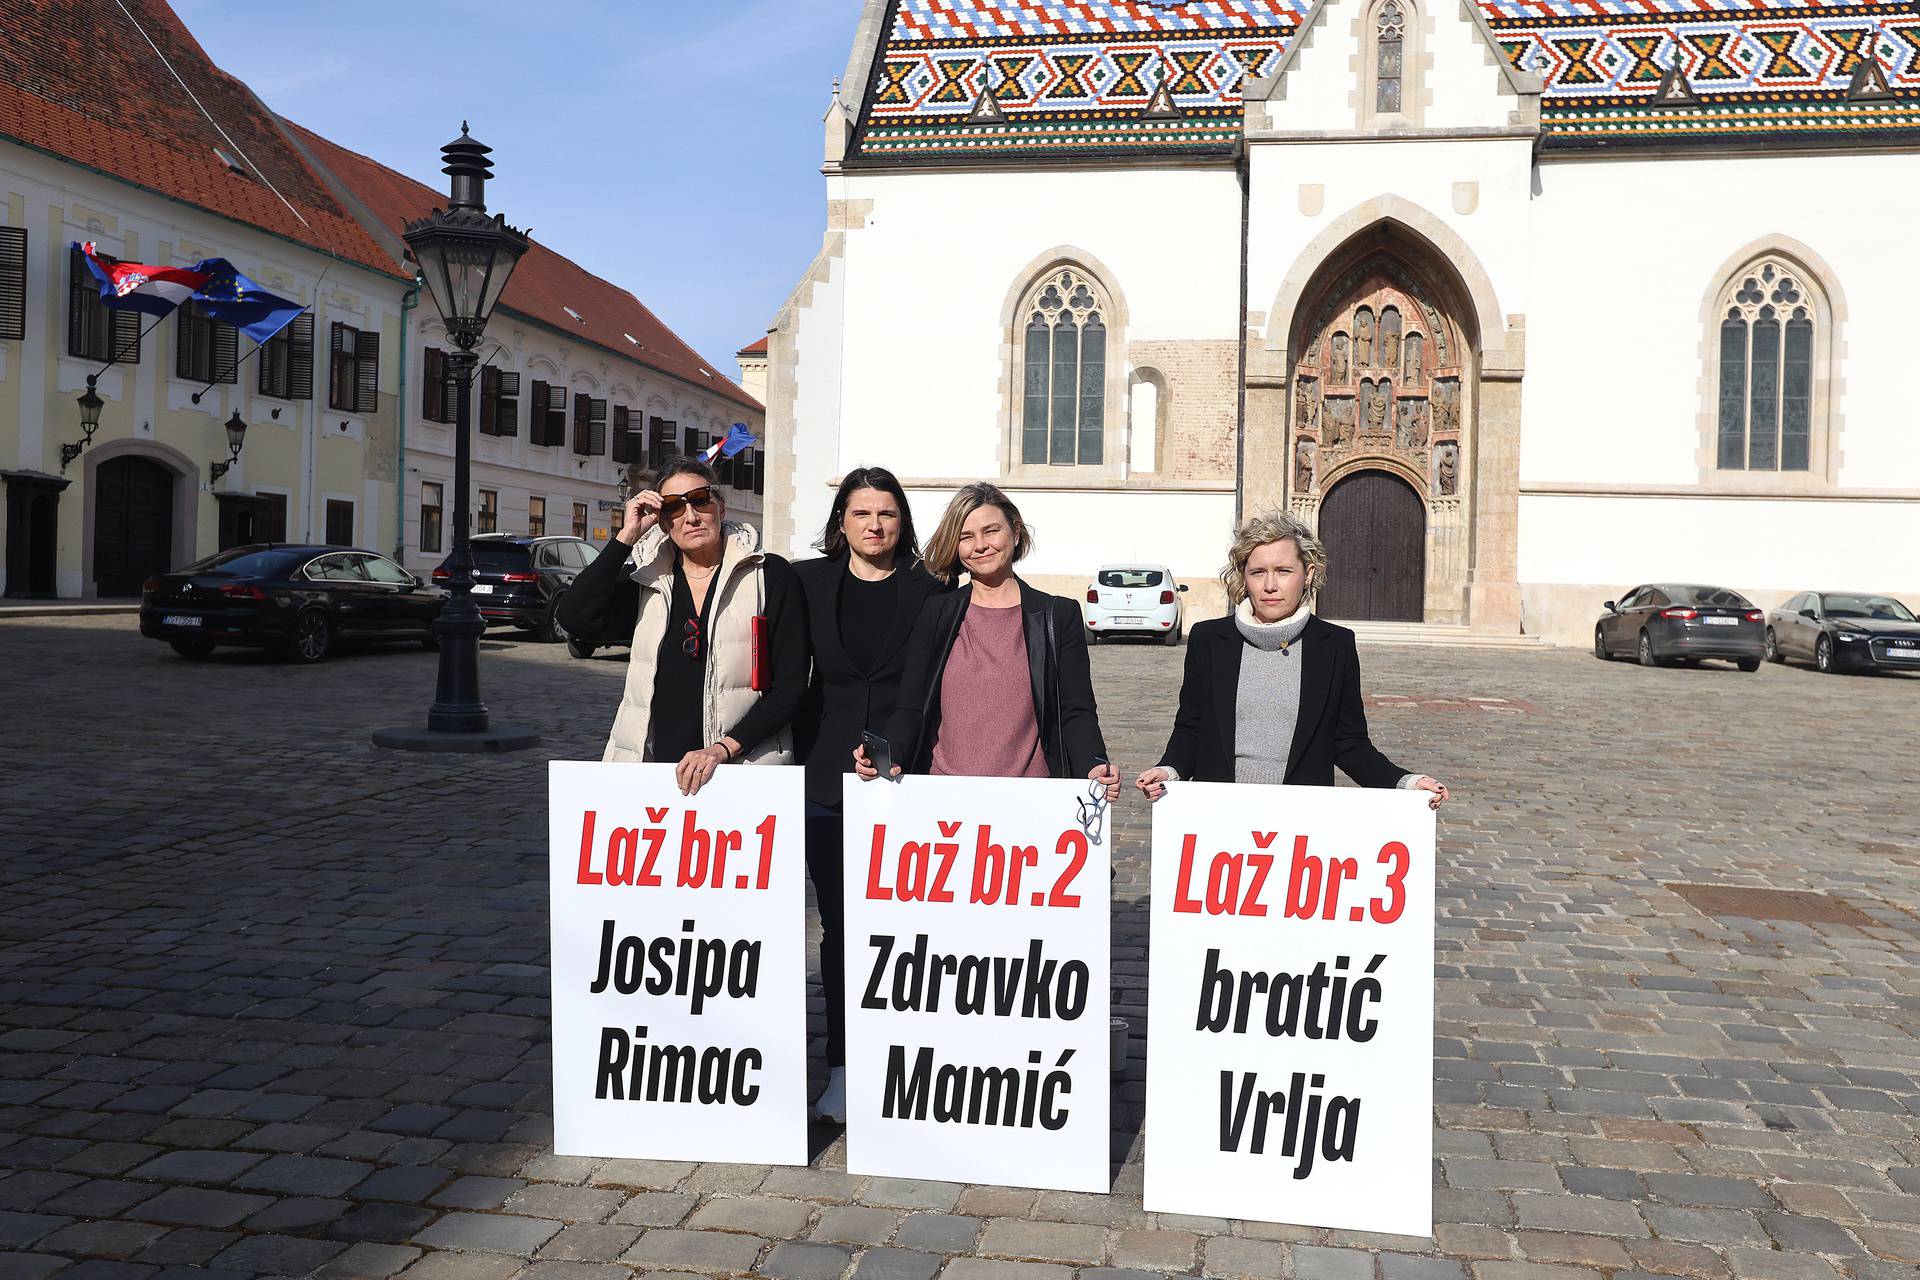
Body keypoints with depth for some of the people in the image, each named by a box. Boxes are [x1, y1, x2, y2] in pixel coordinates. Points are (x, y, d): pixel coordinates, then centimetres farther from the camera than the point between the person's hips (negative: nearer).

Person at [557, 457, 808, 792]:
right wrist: (626, 537, -6)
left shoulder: (770, 574, 0)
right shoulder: (647, 579, 9)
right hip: (649, 765, 2)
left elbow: (790, 686, -4)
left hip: (744, 769, -2)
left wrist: (723, 748, -14)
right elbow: (575, 619, -7)